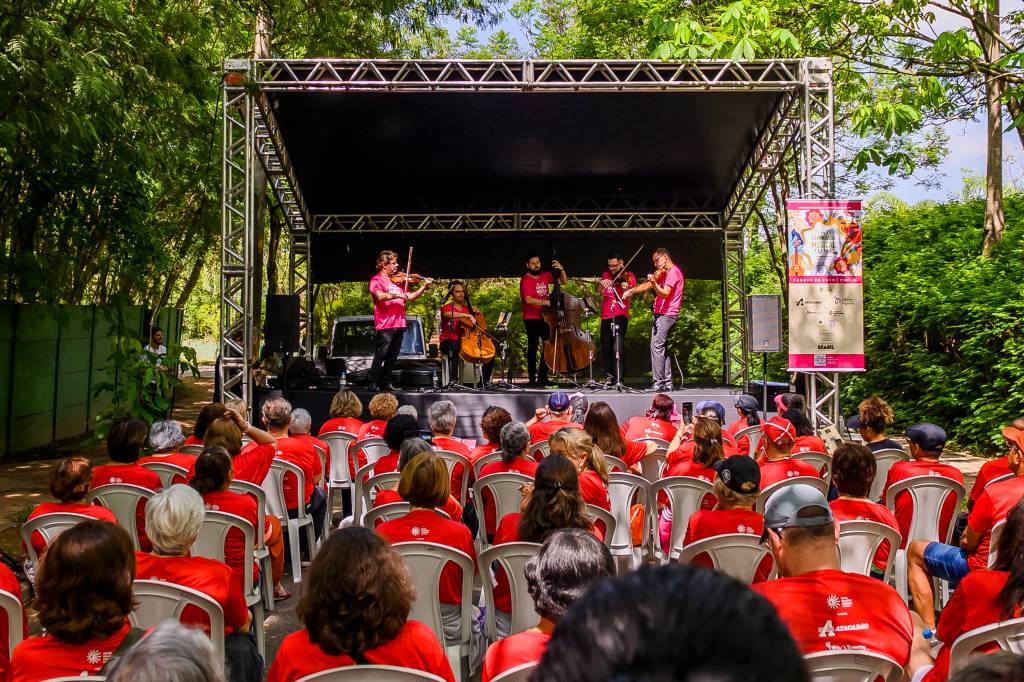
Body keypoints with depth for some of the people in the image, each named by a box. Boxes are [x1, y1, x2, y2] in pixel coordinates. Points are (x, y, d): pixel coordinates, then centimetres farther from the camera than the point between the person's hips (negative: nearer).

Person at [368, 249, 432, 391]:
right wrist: (397, 295, -28)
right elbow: (380, 295, -21)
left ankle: (386, 383, 18)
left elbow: (410, 297, 18)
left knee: (392, 357, 10)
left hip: (399, 324, 7)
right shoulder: (377, 279, -2)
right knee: (380, 356, -6)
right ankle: (373, 383, -1)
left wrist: (424, 287, 8)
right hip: (384, 325, -7)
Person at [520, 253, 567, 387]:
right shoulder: (526, 280, -10)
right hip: (532, 318, -7)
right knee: (533, 347, -8)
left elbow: (563, 281, 17)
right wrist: (545, 302, -35)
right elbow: (528, 300, -24)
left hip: (546, 317, 7)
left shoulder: (545, 275, 9)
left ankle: (542, 377, 17)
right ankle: (532, 379, -5)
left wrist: (561, 269, -1)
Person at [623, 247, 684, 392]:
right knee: (662, 348, 11)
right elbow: (648, 285, 22)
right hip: (662, 314, 10)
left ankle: (659, 383, -18)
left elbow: (665, 293, -22)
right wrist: (630, 291, 13)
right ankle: (667, 383, 13)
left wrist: (654, 283, -37)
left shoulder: (673, 272, -11)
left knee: (656, 346, -15)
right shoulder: (663, 273, 20)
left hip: (666, 315, -10)